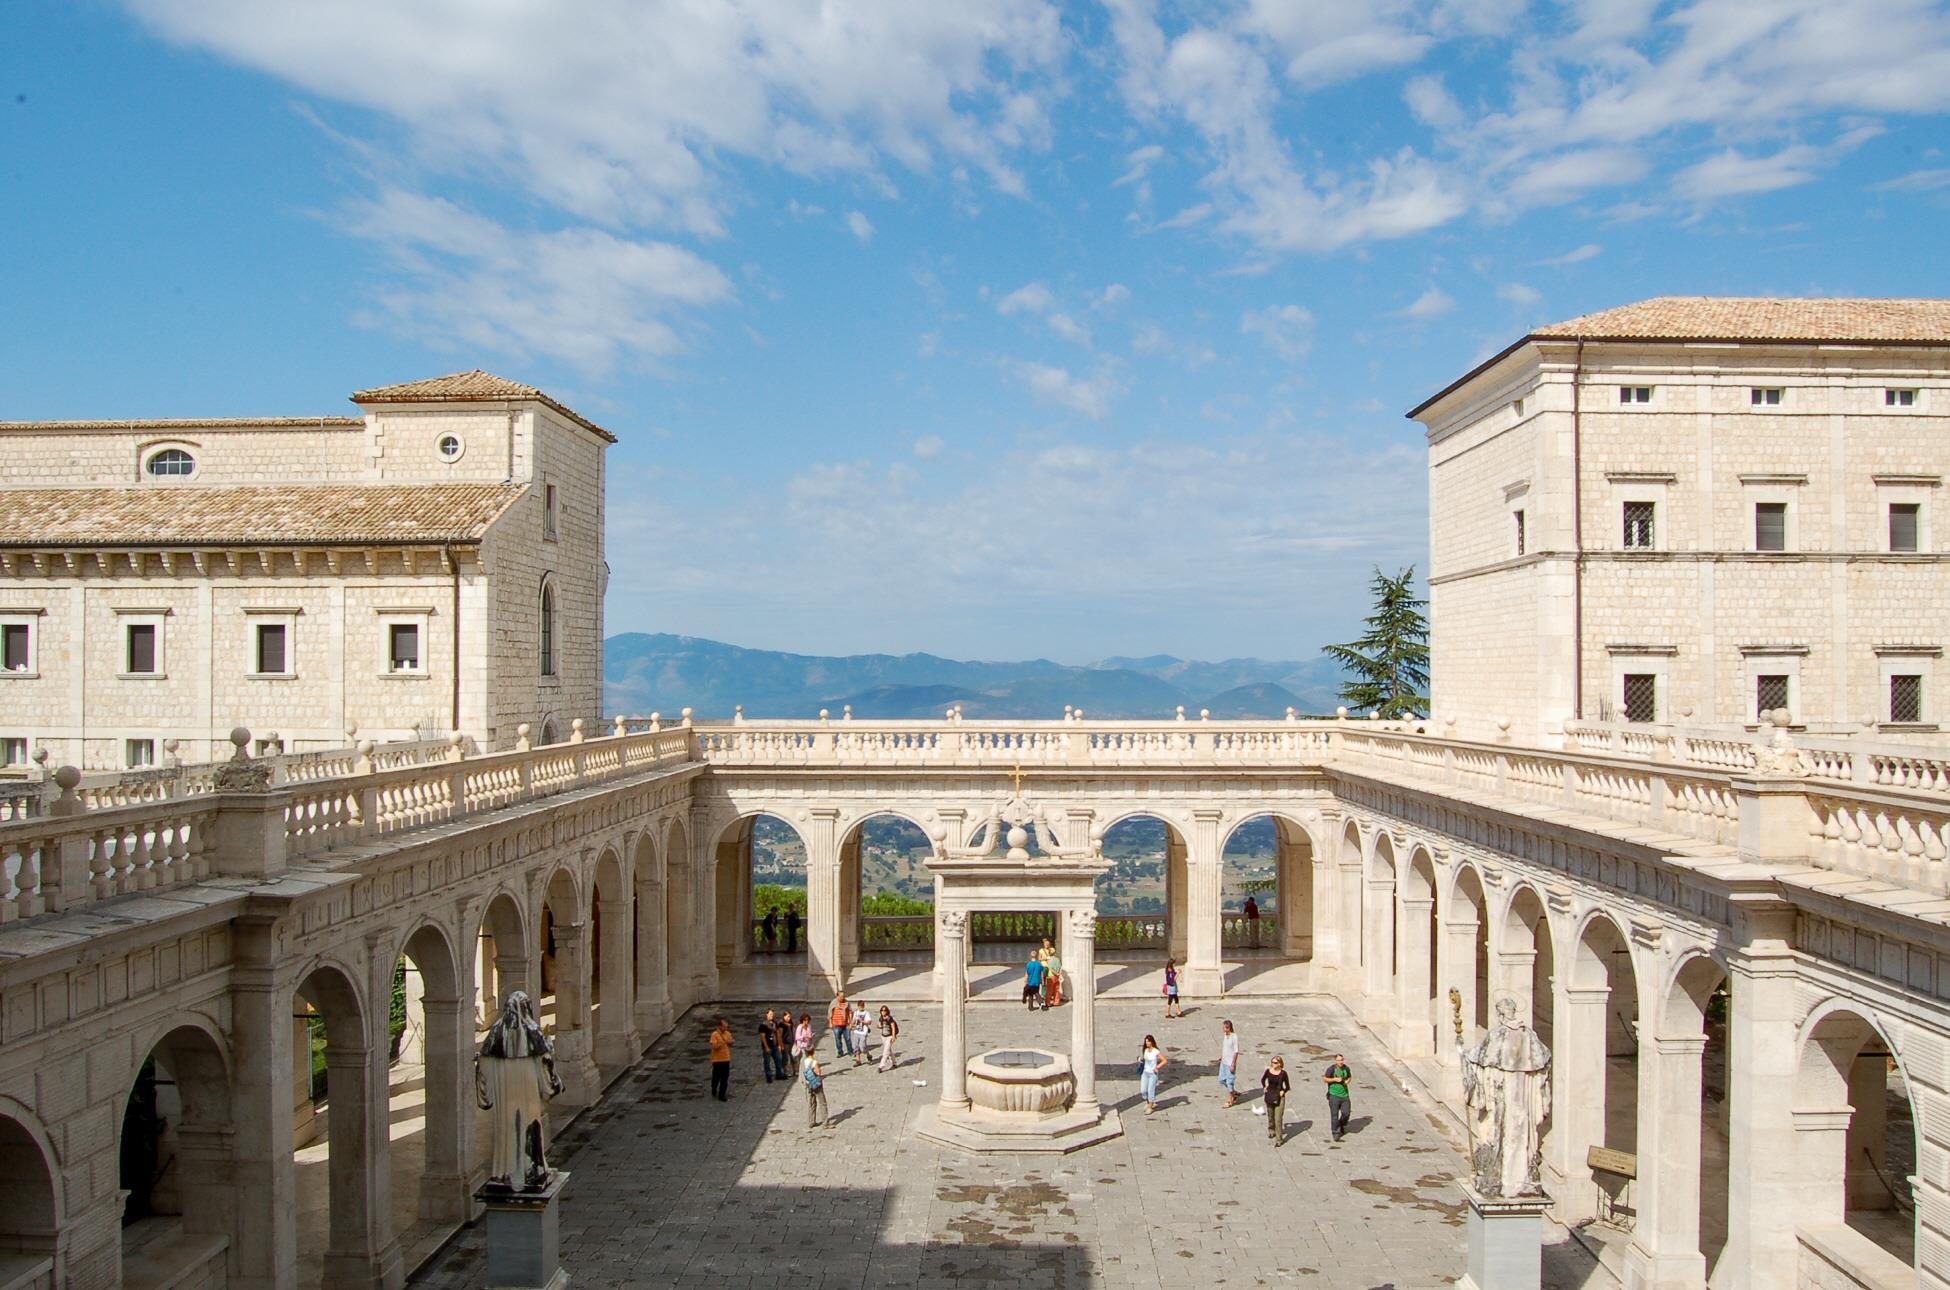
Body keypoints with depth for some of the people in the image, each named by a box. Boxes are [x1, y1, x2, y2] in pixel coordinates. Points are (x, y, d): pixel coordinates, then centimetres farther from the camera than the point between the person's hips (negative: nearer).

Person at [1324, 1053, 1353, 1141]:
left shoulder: (1346, 1068, 3)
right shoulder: (1331, 1068, -11)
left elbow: (1350, 1076, 21)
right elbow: (1325, 1079, -6)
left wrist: (1347, 1081, -1)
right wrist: (1335, 1079, -18)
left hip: (1344, 1094, 4)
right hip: (1334, 1095, -4)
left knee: (1346, 1113, 2)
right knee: (1334, 1114, -4)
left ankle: (1342, 1125, 34)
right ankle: (1336, 1133, 6)